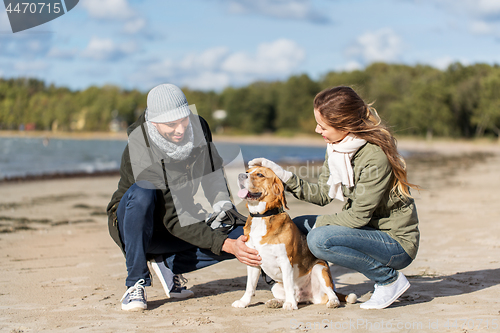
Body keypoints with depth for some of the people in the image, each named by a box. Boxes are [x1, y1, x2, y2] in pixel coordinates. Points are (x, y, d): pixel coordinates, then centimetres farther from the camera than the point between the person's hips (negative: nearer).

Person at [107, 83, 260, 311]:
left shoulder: (198, 128, -12)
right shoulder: (140, 154, -30)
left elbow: (212, 171, 10)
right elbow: (174, 220, -33)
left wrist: (222, 203, -8)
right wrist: (225, 244, -39)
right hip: (136, 225, -5)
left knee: (243, 237, -17)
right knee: (142, 193, -40)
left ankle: (167, 264, 0)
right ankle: (136, 284, -23)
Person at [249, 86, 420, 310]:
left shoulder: (374, 158, -26)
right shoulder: (336, 146, 0)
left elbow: (358, 216, -23)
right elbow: (321, 194, 3)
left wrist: (320, 223, -12)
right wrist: (283, 176, -6)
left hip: (398, 243, -9)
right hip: (368, 230, 9)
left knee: (320, 239, -27)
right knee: (297, 226, 8)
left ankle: (389, 280, -9)